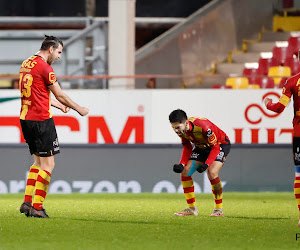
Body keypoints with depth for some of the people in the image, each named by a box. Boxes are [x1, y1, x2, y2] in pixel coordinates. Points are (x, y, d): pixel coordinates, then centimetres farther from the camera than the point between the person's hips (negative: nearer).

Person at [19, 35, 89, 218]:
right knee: (48, 164, -3)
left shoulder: (26, 64, 15)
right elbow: (60, 95, -7)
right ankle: (37, 207, -7)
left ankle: (27, 202, 10)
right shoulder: (44, 67, -13)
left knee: (39, 161, 16)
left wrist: (59, 105, 31)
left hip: (26, 119, 9)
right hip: (41, 120, -9)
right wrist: (79, 109, 6)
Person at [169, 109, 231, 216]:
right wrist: (182, 164, -16)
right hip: (202, 146, 7)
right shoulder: (181, 129, -16)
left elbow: (215, 147, -28)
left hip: (220, 144, -7)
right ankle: (191, 208, 4)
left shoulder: (203, 126, -38)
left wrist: (206, 164, -39)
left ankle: (219, 209, -14)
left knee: (212, 172, -28)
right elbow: (187, 148, -1)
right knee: (185, 172, -6)